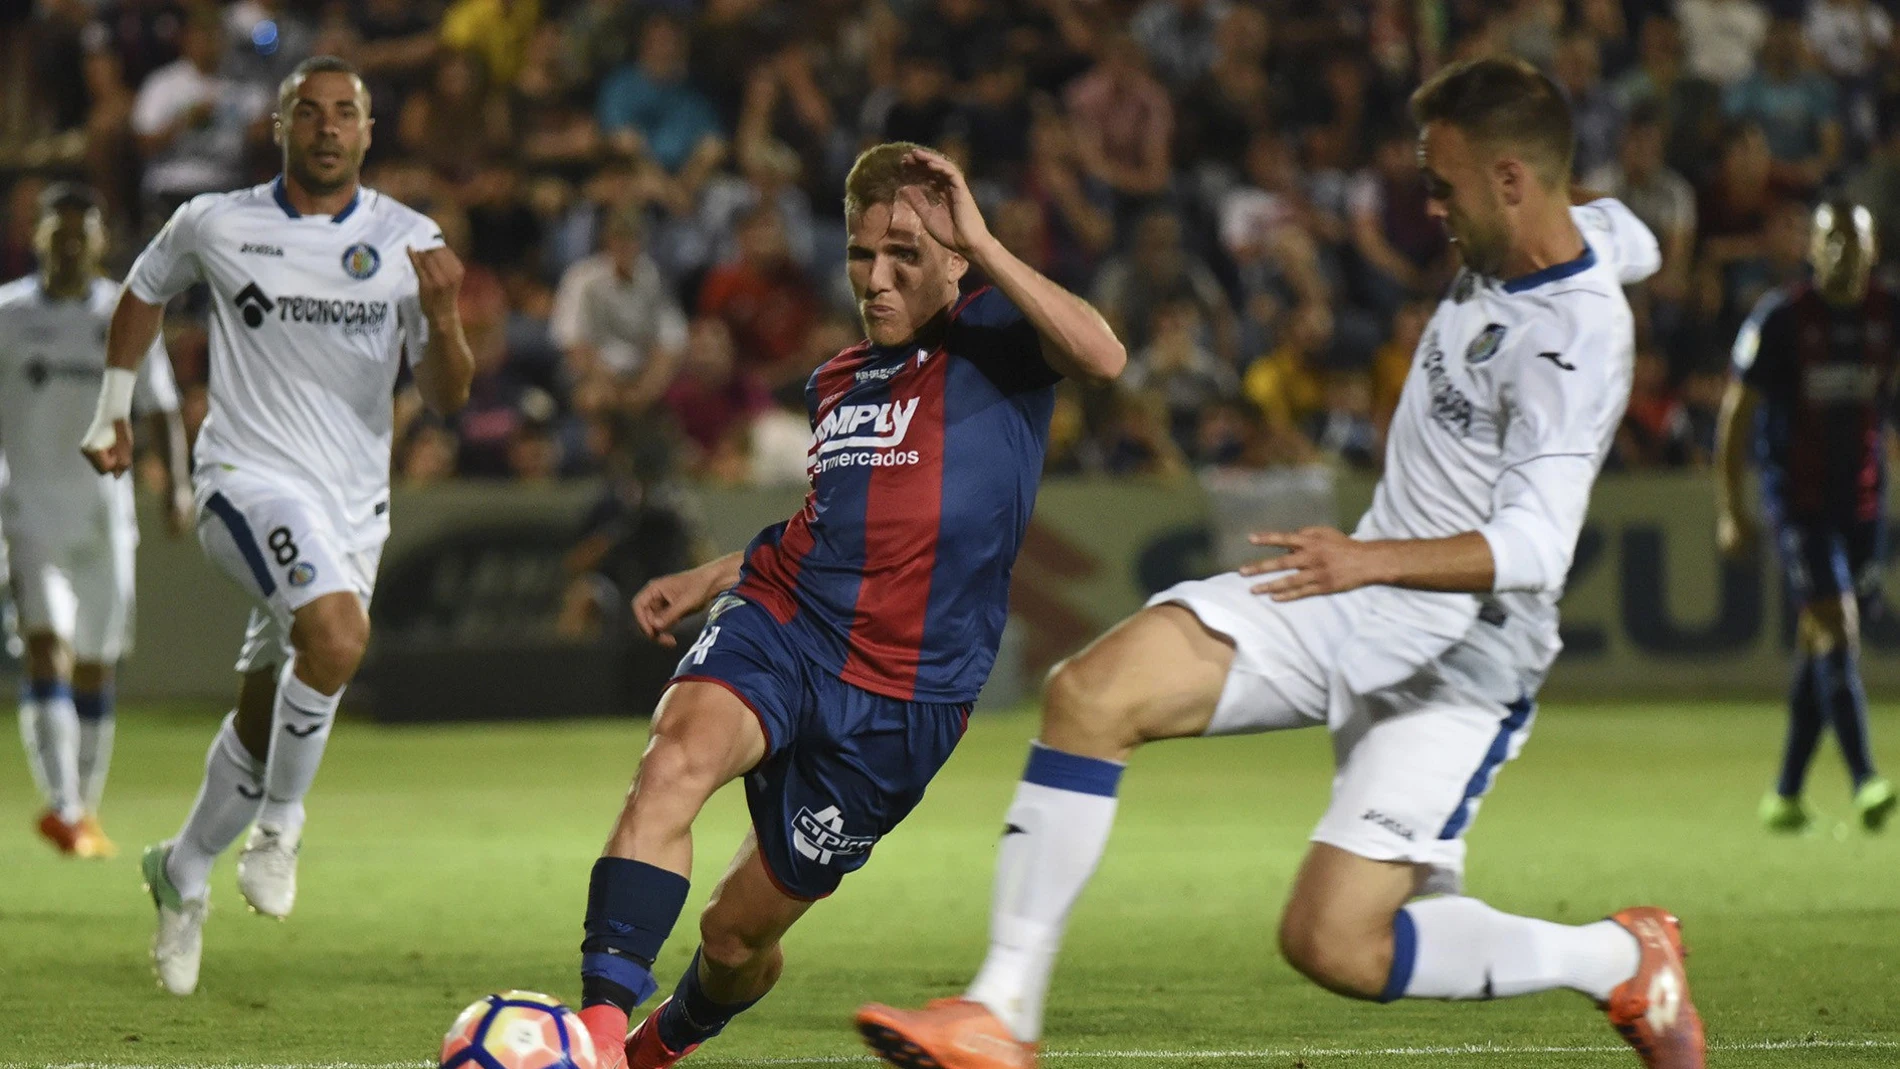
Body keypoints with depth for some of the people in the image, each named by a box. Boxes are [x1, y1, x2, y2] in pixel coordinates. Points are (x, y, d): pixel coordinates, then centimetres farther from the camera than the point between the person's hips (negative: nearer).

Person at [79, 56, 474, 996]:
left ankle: (182, 874, 37)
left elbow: (446, 398, -4)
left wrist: (441, 318, -23)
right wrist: (111, 412, 20)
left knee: (264, 718, 13)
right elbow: (145, 293, 18)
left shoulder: (407, 241, -1)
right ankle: (281, 823, -11)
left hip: (354, 506, 3)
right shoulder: (216, 225, -3)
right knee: (339, 635, -31)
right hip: (250, 482, -3)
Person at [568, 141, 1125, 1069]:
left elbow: (1102, 356, -25)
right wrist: (709, 579, 27)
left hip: (902, 694, -4)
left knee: (739, 933, 7)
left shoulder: (993, 339, -2)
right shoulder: (837, 383, 17)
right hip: (777, 625, 4)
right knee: (677, 758, -32)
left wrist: (982, 244, -23)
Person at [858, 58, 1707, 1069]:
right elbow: (1623, 236, 30)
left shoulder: (1577, 342, -23)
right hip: (1347, 607, 8)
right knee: (1094, 691, -13)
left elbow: (1534, 547, -33)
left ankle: (1622, 960, 8)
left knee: (1333, 944, -16)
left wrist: (1372, 558, -47)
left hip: (1458, 662, -8)